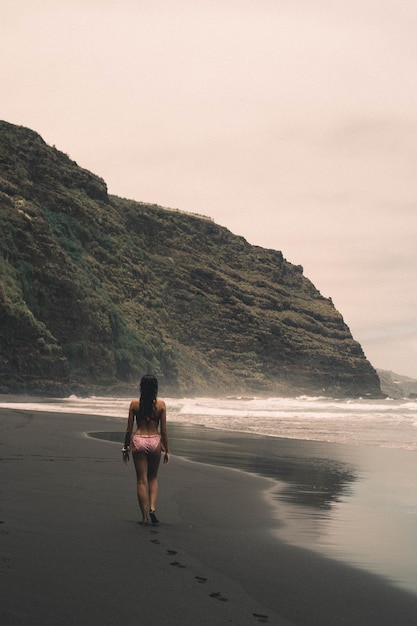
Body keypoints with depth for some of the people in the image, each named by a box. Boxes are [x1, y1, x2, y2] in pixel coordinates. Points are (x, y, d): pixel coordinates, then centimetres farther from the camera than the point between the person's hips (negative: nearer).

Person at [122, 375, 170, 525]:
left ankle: (144, 517, 7)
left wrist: (125, 448, 9)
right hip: (155, 441, 1)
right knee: (153, 478, 19)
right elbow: (164, 430, -2)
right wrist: (167, 450, 6)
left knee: (141, 480, 7)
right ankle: (152, 507, 0)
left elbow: (129, 429, -2)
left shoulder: (134, 404, -4)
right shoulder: (161, 404, -4)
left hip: (138, 441, -1)